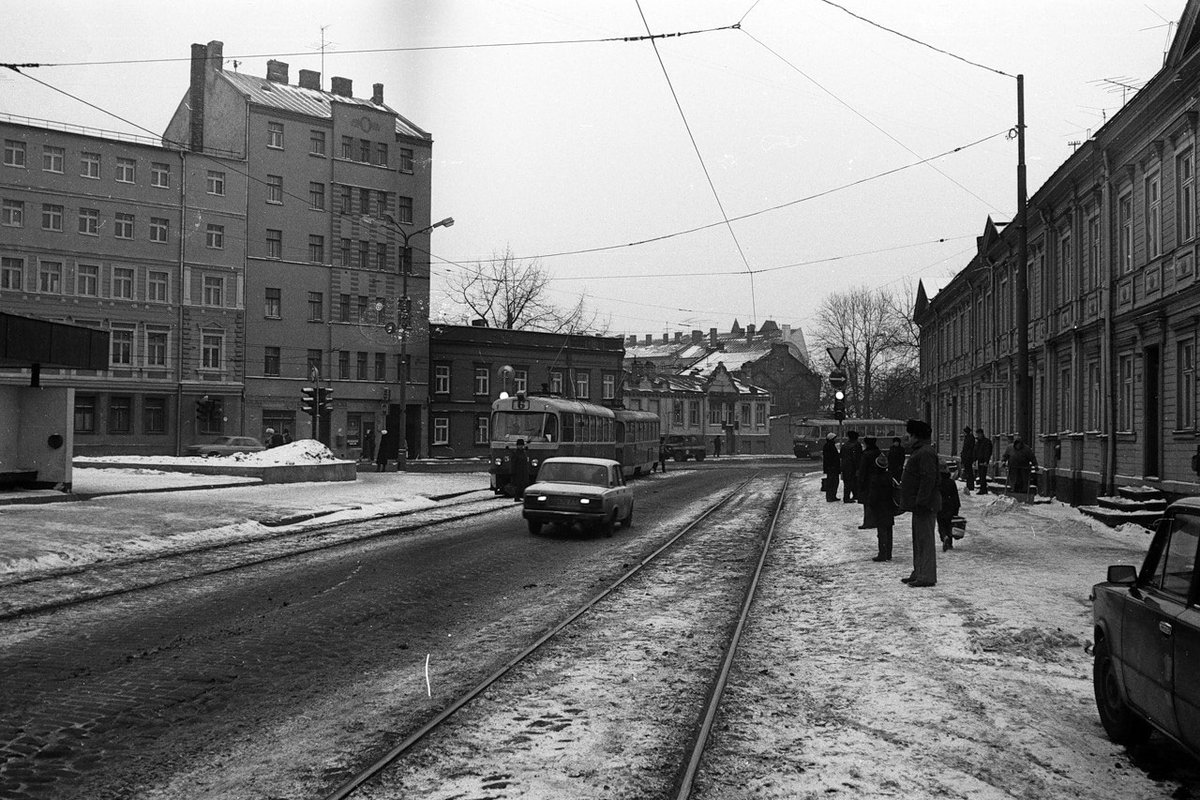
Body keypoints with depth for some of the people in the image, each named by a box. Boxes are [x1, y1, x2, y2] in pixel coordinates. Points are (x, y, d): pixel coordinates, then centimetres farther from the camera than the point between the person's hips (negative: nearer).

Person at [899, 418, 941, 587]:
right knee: (919, 540, 15)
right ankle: (918, 574, 22)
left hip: (925, 505, -11)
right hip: (920, 505, 11)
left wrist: (921, 502, -27)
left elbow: (928, 479, -24)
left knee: (925, 540, -9)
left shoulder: (925, 453, -16)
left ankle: (927, 577, -7)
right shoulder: (919, 452, 19)